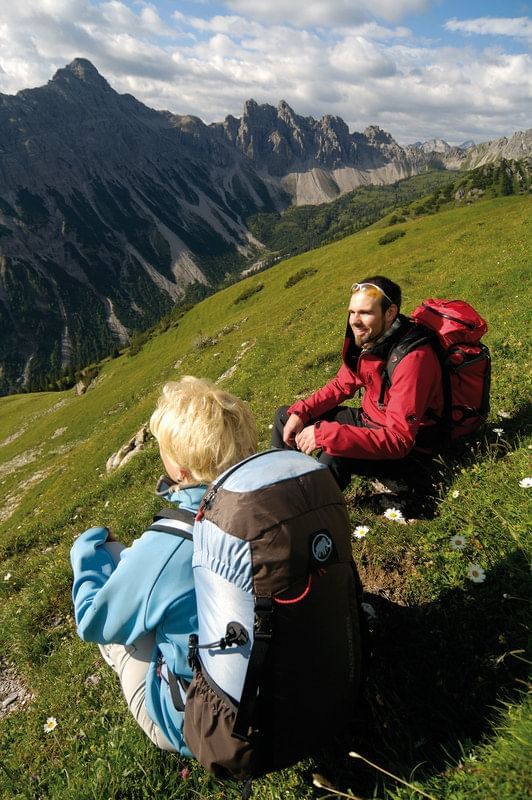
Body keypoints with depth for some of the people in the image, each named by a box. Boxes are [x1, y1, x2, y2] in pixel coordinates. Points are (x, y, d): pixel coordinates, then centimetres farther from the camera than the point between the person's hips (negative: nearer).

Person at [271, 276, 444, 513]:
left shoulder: (413, 358, -31)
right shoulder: (365, 339, -7)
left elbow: (399, 440, -34)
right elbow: (341, 385, 8)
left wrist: (323, 433, -38)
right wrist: (300, 412, -7)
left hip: (405, 450, -8)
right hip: (369, 421, 9)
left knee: (333, 458, -37)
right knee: (285, 415, 10)